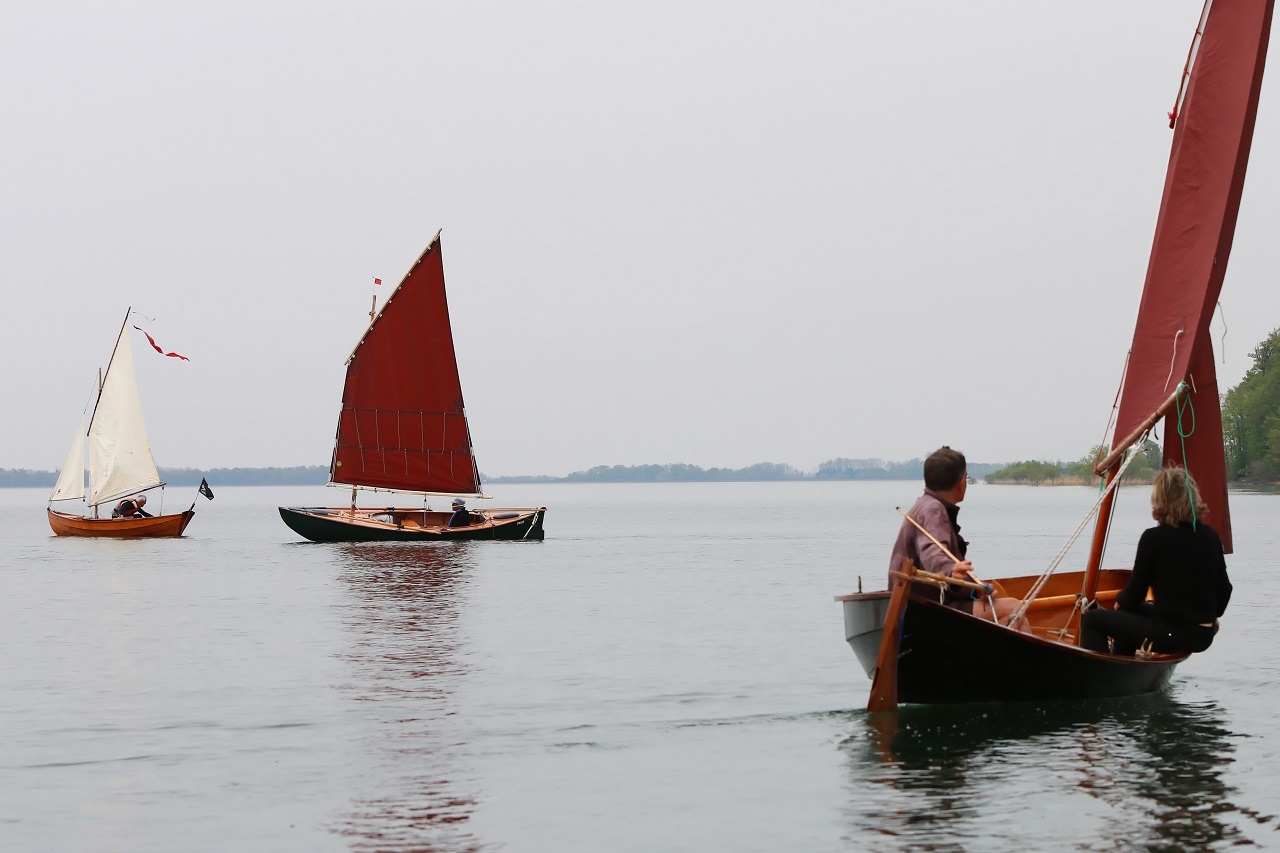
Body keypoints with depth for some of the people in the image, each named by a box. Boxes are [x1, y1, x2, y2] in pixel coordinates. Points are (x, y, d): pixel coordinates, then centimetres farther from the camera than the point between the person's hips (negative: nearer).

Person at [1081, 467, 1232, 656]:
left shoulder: (1153, 538, -12)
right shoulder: (1210, 536, 3)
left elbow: (1134, 593, -5)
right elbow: (1224, 590, 11)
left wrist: (1120, 602, 18)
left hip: (1171, 637, -7)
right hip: (1204, 637, 7)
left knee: (1092, 619, 9)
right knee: (1133, 611, 33)